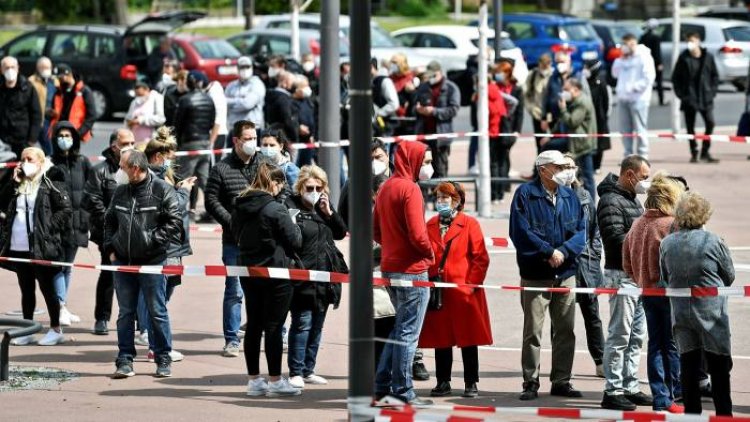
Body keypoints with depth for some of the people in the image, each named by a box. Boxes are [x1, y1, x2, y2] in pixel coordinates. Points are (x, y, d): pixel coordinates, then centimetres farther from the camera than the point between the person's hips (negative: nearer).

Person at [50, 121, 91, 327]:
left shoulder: (82, 163, 7)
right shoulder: (50, 164, -2)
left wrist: (88, 217, 5)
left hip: (76, 222, 4)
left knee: (68, 266, 12)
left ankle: (63, 307, 19)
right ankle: (62, 307, -12)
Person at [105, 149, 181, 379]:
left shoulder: (162, 190, -7)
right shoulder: (120, 192, 9)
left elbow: (174, 222, -8)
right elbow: (109, 222, 19)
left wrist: (153, 240, -13)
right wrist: (110, 248, 8)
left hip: (151, 262, -5)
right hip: (122, 262, 5)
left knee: (157, 312, 2)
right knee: (125, 313, 7)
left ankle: (163, 360, 11)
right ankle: (125, 360, 11)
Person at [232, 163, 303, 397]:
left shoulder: (240, 209, 3)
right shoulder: (276, 210, -17)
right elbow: (294, 241, -12)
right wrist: (294, 226, 7)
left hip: (248, 272, 7)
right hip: (275, 274, -6)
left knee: (254, 325, 11)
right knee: (273, 326, -1)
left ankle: (254, 379, 14)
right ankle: (275, 380, 3)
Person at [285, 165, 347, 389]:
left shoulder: (324, 206, 14)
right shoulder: (291, 207, -8)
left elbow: (341, 232, 11)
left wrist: (328, 212, -3)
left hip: (325, 275, 7)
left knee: (317, 325, 11)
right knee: (302, 323, -8)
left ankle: (308, 370, 19)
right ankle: (296, 372, -4)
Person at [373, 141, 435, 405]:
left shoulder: (386, 188, 13)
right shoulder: (410, 189, -15)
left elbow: (376, 230, 17)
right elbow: (417, 234, -21)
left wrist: (391, 246, 11)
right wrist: (430, 254, -5)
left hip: (390, 265, 9)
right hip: (412, 268, -9)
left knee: (400, 327, 18)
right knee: (408, 332, -2)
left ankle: (381, 385, 16)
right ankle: (403, 391, 1)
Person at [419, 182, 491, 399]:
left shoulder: (469, 224, -1)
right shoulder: (430, 226, 11)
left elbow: (481, 258, -4)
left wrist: (471, 284, -10)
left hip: (463, 291, -4)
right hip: (437, 293, 4)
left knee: (468, 339, 1)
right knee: (440, 339, 6)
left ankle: (471, 384, 7)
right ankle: (443, 383, 14)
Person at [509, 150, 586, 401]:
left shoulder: (570, 197, 10)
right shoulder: (525, 194, -5)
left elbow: (581, 230, 3)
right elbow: (520, 232, -14)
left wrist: (564, 251, -14)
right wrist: (549, 252, -17)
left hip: (566, 274, 5)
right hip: (535, 274, -5)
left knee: (566, 331, 8)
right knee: (533, 331, 0)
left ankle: (561, 381, 16)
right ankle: (531, 383, 5)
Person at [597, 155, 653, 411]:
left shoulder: (633, 199, 17)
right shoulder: (611, 202, -13)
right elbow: (616, 238, -22)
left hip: (639, 276, 10)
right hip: (622, 276, -10)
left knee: (636, 337, 14)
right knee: (619, 336, -7)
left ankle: (630, 387, 21)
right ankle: (613, 392, -4)